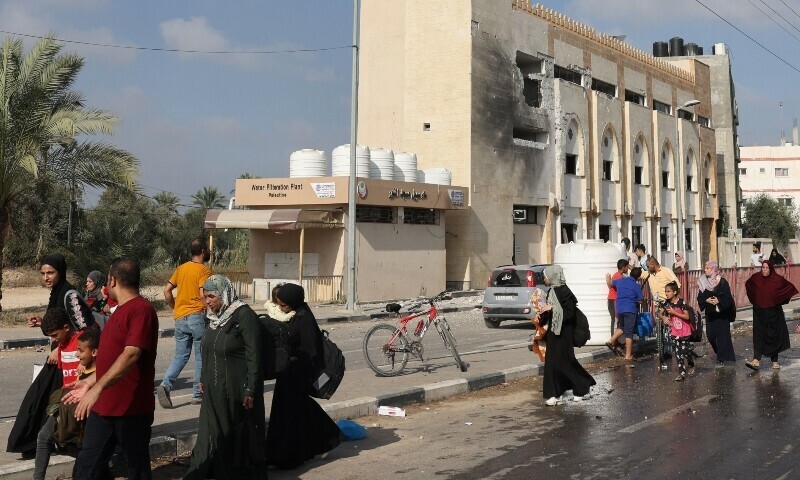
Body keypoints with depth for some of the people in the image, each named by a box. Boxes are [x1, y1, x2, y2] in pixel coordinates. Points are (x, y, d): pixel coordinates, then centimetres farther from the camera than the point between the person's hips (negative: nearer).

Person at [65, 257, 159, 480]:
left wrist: (97, 388, -33)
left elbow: (131, 355, -27)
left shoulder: (141, 310, -17)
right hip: (103, 405, 9)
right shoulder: (120, 309, 15)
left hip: (132, 408, -9)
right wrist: (89, 382, 20)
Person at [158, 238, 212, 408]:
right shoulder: (204, 271, -9)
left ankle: (165, 385, -8)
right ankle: (198, 394, 9)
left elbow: (167, 290, 11)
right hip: (197, 316, -6)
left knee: (180, 355, 12)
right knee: (201, 356, 5)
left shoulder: (181, 268, 11)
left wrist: (175, 308, 18)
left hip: (180, 317, 6)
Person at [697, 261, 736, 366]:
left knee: (722, 335, -3)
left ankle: (721, 359, 4)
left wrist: (718, 300, -25)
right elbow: (700, 298, 1)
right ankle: (720, 353, 29)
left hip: (722, 313, -4)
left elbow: (728, 297, -11)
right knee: (710, 335, 3)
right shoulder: (703, 283, 2)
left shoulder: (723, 282, -10)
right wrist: (707, 300, -17)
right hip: (710, 314, 4)